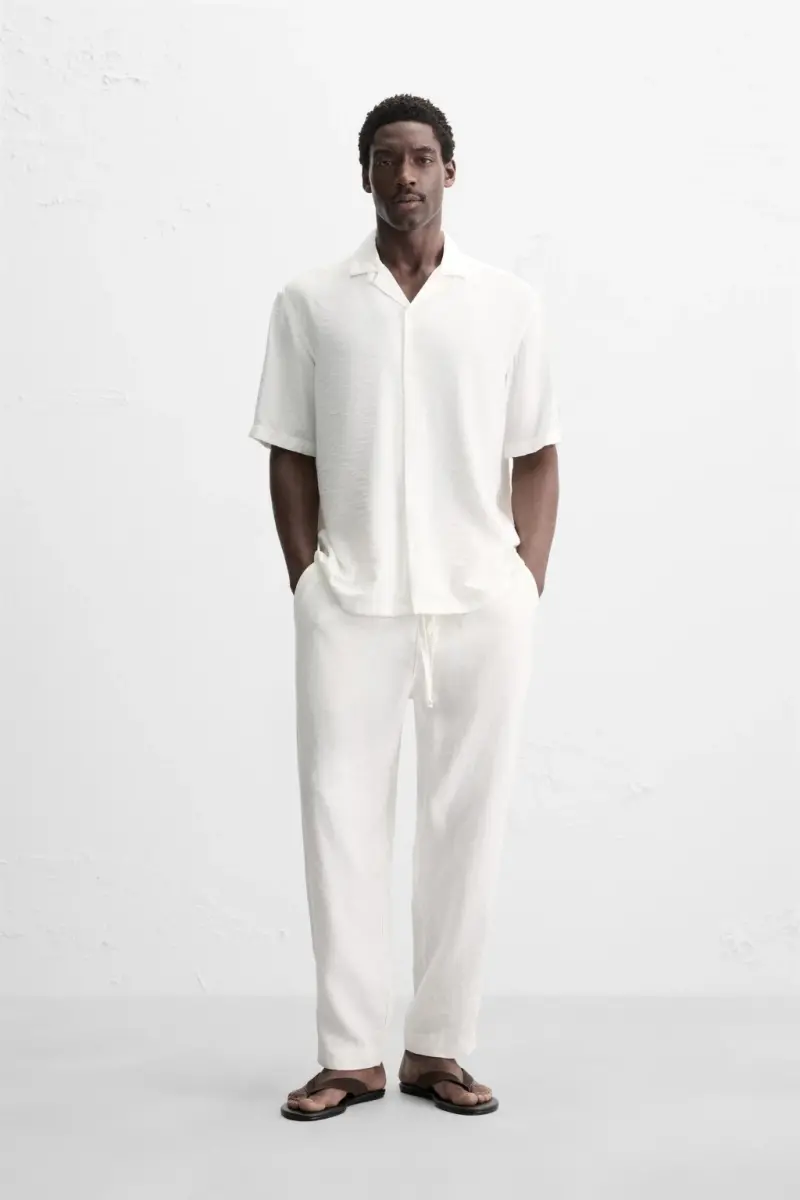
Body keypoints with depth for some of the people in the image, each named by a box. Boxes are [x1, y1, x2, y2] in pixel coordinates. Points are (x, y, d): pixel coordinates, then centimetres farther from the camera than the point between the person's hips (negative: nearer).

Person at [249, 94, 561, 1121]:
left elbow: (536, 458, 7)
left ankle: (438, 1046, 17)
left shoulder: (510, 303, 5)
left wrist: (527, 586, -1)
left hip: (481, 605, 1)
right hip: (349, 605, 0)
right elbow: (290, 456, 6)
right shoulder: (309, 303, 5)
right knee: (341, 819, 1)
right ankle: (350, 1054, 13)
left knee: (465, 823, 5)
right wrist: (307, 583, 0)